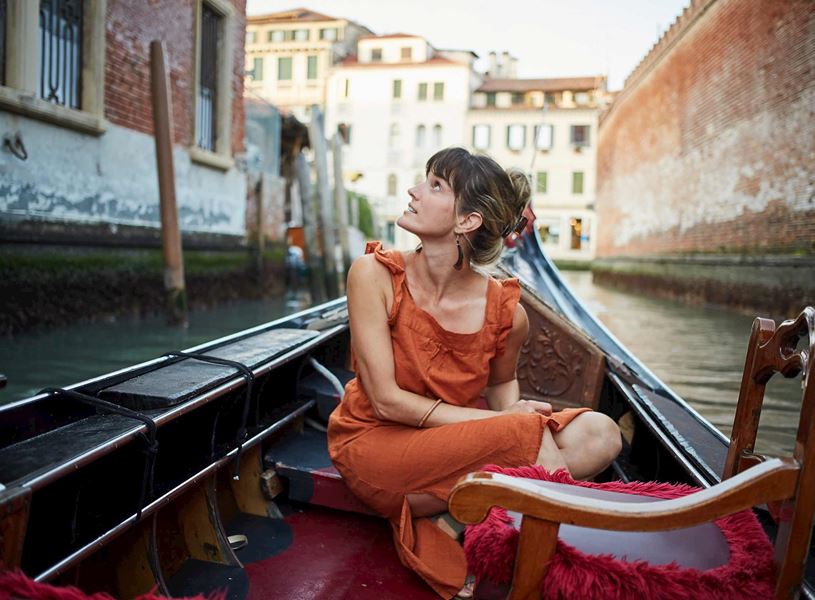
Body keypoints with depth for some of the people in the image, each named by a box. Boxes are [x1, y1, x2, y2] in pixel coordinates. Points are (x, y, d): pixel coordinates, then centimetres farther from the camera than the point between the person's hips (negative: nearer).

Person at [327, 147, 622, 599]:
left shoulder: (506, 311, -10)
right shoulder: (374, 274, -16)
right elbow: (387, 400, -17)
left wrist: (515, 409, -13)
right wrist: (507, 421, -21)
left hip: (451, 443, 5)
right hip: (373, 444, -4)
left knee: (598, 435, -13)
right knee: (528, 432, -27)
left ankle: (437, 513, -14)